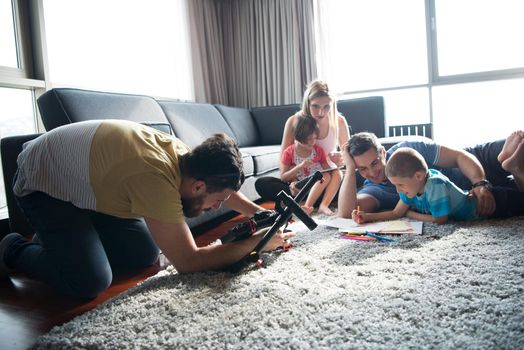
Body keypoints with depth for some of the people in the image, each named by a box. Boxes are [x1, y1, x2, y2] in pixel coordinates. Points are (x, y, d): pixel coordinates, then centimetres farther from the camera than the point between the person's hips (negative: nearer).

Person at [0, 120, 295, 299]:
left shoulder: (180, 152, -16)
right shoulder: (157, 179, -40)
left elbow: (221, 182, 6)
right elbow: (188, 262, -33)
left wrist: (259, 212, -5)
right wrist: (257, 242, -26)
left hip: (88, 182, 8)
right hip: (43, 184, -7)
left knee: (146, 256, 2)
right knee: (91, 282, -22)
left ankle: (56, 240, 21)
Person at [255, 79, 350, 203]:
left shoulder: (339, 122, -6)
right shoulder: (294, 122, -9)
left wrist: (340, 160, -17)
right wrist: (291, 182, -28)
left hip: (328, 180, 0)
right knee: (261, 184, -24)